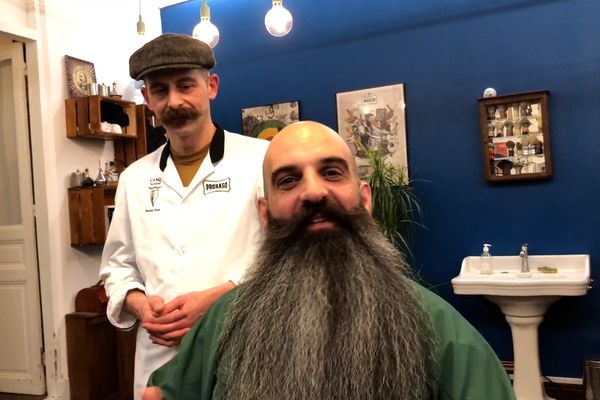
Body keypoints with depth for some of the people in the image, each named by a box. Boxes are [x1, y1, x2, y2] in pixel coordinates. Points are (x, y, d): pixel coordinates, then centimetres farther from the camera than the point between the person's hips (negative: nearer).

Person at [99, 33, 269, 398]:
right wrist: (138, 303, -6)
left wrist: (214, 298, -19)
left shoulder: (262, 158, -7)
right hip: (159, 356, 4)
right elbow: (118, 265, 14)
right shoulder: (135, 178, 8)